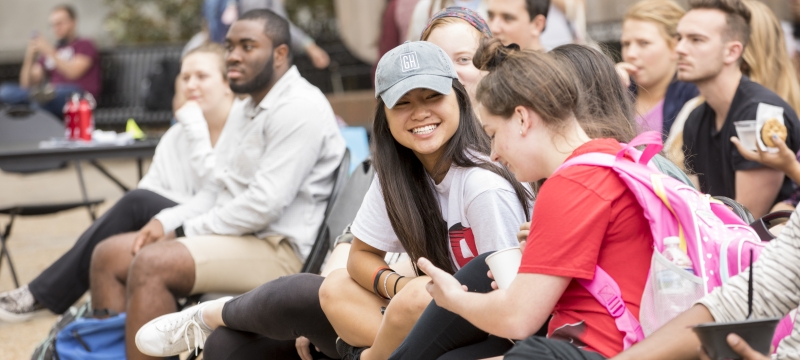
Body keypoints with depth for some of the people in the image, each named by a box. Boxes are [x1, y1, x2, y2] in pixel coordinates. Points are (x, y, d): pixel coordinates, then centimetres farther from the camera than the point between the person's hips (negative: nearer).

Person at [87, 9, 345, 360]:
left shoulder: (299, 108, -13)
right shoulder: (245, 111, 19)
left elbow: (264, 204, -21)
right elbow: (215, 191, 18)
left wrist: (184, 232, -13)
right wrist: (165, 222, -1)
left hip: (279, 249, -10)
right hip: (235, 236, 10)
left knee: (151, 264, -28)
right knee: (109, 256, 2)